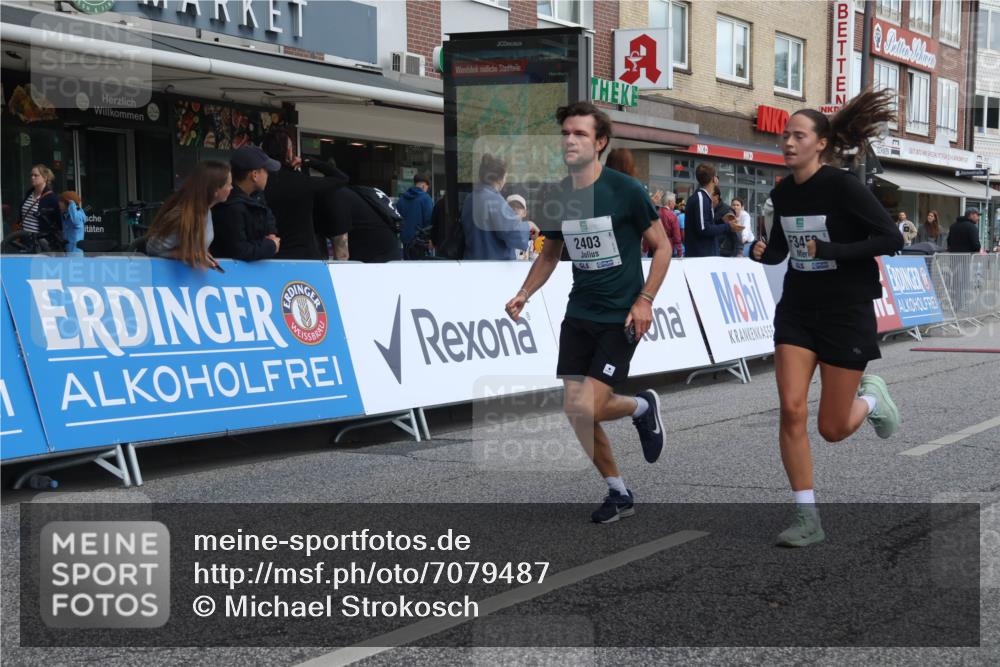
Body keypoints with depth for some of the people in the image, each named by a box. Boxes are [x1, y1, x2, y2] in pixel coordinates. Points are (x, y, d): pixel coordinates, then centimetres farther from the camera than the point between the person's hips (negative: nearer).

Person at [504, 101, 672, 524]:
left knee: (584, 410, -15)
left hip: (620, 318, -5)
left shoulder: (625, 190, -12)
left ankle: (642, 406, 18)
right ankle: (619, 494, 23)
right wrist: (525, 293, 1)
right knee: (575, 413, 3)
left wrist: (644, 299, -14)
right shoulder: (558, 198, 2)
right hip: (579, 315, 5)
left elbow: (661, 246, -4)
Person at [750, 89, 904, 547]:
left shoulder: (842, 186, -15)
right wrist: (760, 252, -7)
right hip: (797, 310, 5)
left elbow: (892, 239, -17)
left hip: (846, 314, -5)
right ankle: (807, 519, 0)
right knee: (791, 411, -10)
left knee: (832, 430, 1)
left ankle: (871, 398, 37)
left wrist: (831, 250, -25)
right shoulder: (783, 193, 3)